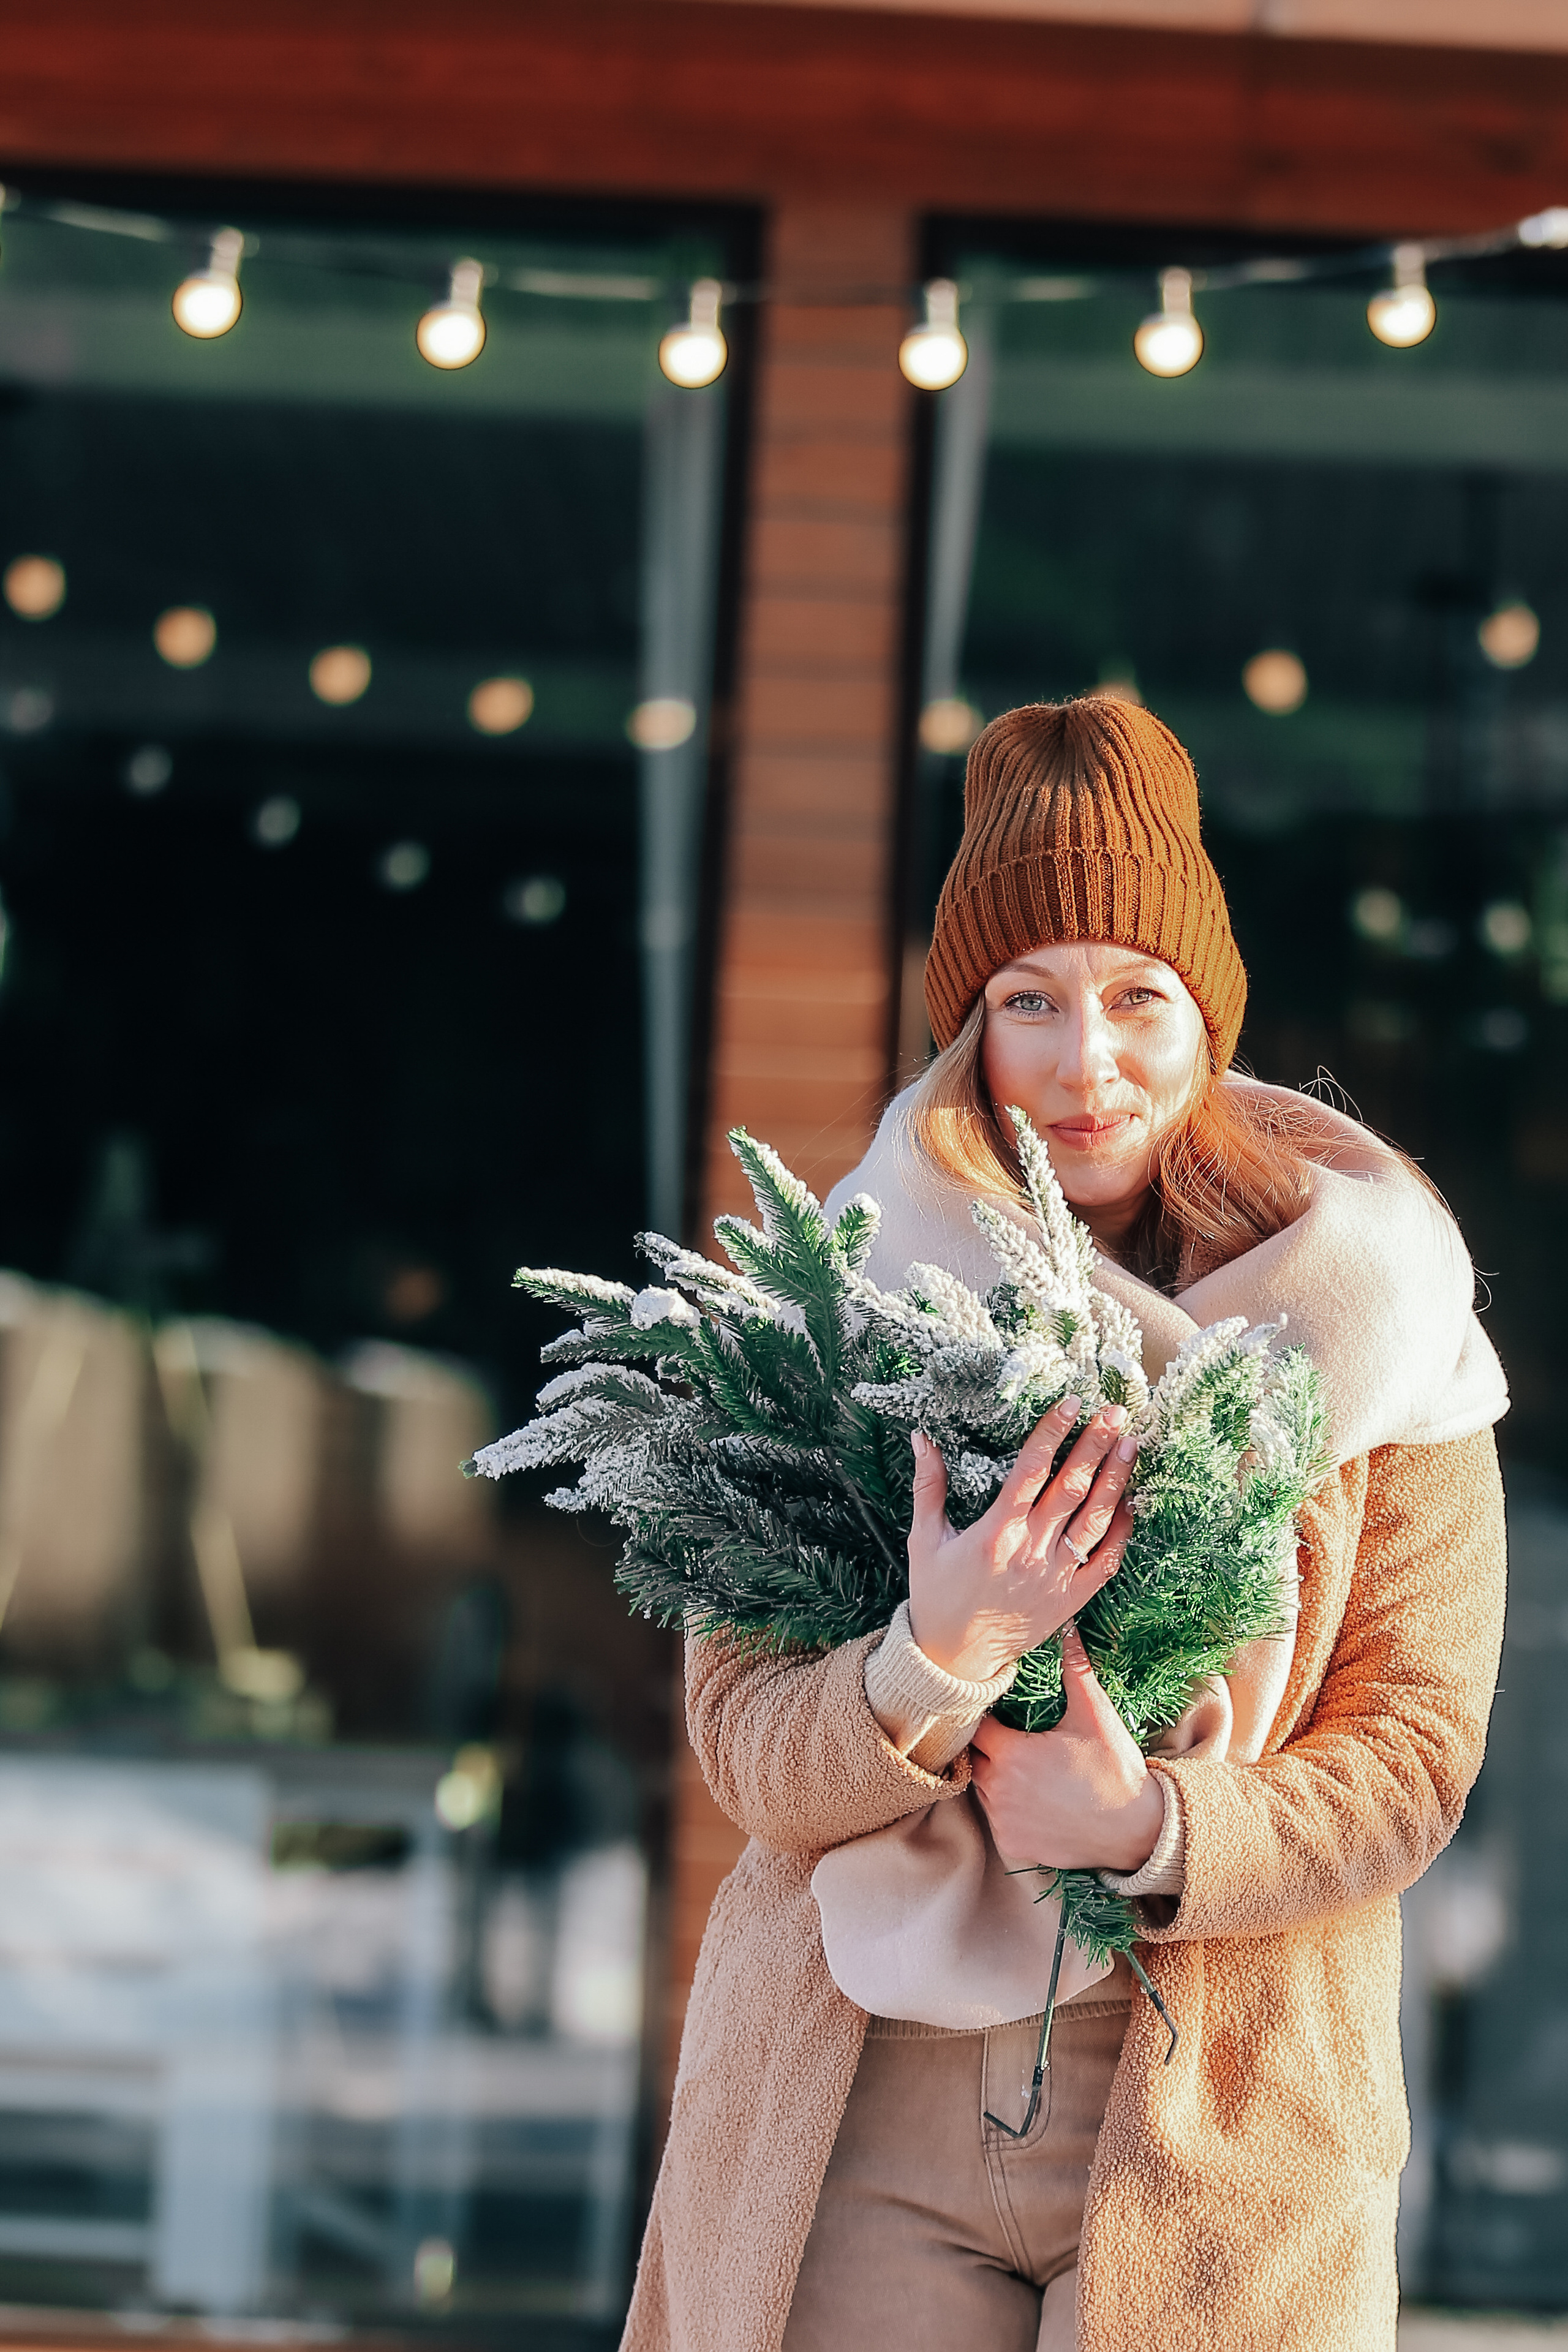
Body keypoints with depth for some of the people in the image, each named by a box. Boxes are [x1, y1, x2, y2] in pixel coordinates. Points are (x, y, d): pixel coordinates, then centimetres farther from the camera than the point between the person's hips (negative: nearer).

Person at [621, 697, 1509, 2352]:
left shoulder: (1368, 1333, 1)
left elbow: (1414, 1750, -1)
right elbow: (745, 1748, -4)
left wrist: (1153, 1831, -18)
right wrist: (937, 1657, -23)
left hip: (1219, 2125, 0)